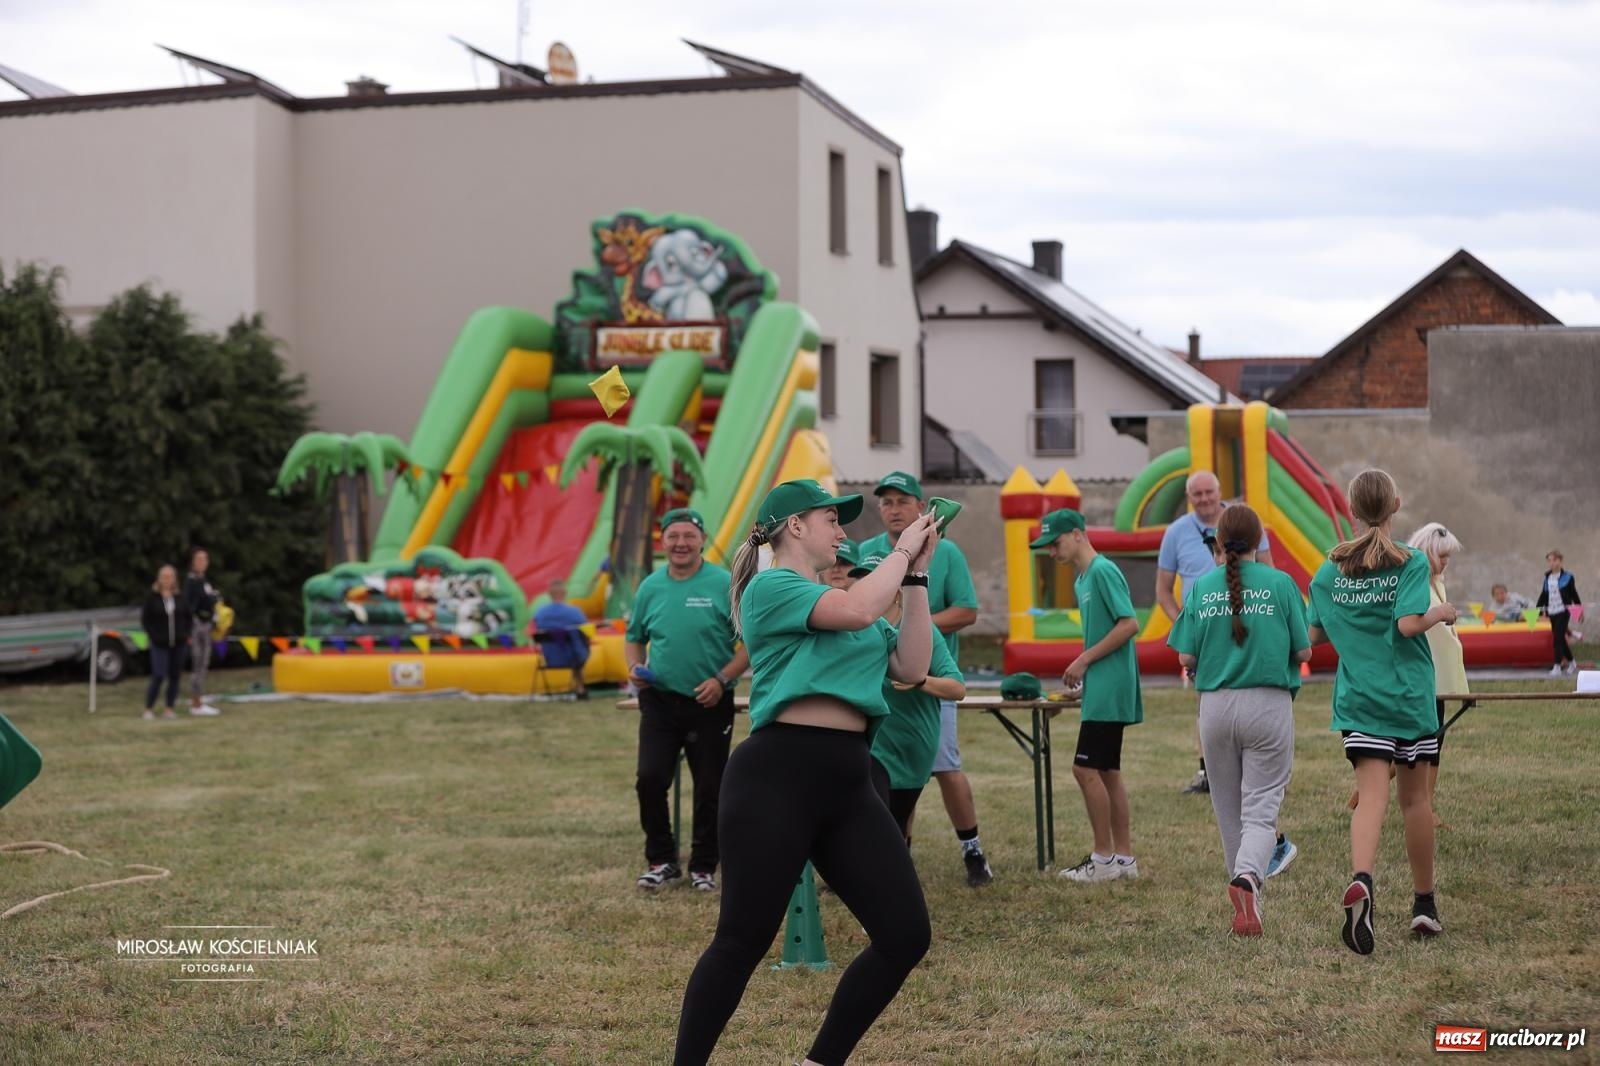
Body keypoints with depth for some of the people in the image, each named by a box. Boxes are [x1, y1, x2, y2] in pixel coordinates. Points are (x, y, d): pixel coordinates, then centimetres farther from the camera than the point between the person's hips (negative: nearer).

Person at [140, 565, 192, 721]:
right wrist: (153, 636, -9)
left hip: (178, 643, 4)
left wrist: (186, 634, 2)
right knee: (158, 676, -11)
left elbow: (189, 617, 13)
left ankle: (169, 709, 12)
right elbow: (145, 618, -2)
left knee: (175, 676, 4)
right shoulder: (151, 596, -4)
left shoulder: (180, 596, 5)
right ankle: (149, 709, 0)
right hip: (159, 644, -4)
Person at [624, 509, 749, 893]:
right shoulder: (650, 588, 5)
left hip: (710, 704, -3)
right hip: (659, 700, 3)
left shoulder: (725, 585, -8)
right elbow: (634, 637, 18)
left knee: (709, 788, 3)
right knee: (650, 779, -7)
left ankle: (704, 866, 18)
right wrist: (635, 667, -3)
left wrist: (722, 678, -17)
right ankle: (661, 860, 10)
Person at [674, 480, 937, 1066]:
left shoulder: (842, 596, 23)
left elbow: (912, 667, 15)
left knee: (907, 934, 2)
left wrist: (916, 575, 12)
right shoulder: (770, 587, -2)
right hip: (777, 775, -8)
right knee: (743, 941, -4)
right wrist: (901, 549, -4)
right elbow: (858, 611, -19)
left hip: (848, 782, 8)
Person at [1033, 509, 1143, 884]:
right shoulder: (1082, 579, 16)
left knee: (1086, 768, -9)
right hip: (1100, 690, 10)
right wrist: (1083, 671, 10)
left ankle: (1104, 859, -4)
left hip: (1109, 689, -10)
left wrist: (1084, 660, -16)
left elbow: (1130, 624, -19)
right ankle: (1123, 857, 15)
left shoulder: (1103, 572, -12)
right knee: (1107, 771, 11)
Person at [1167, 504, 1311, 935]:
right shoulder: (1281, 584, -4)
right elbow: (1303, 652, -1)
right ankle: (1248, 878, -28)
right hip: (1269, 705, -2)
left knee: (1229, 810, 15)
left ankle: (1245, 893, 24)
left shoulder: (1201, 588, 1)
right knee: (1261, 808, -3)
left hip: (1216, 706, 2)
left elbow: (1185, 658, -1)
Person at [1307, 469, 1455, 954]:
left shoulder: (1330, 569, 3)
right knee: (1416, 797, 13)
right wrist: (1440, 613, -2)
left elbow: (1315, 633, 7)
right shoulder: (1411, 562, -9)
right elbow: (1408, 624, -20)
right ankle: (1424, 903, 24)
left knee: (1372, 795, -6)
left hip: (1358, 698, 2)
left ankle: (1361, 881, -34)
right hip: (1410, 696, -2)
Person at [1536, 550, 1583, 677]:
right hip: (1551, 612, 5)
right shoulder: (1547, 577, 11)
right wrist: (1537, 609, 8)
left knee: (1557, 638, -13)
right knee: (1560, 639, 11)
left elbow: (1574, 594, 0)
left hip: (1563, 611, -5)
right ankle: (1571, 662, 28)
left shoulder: (1567, 577, -3)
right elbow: (1543, 595, 15)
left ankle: (1557, 666, -13)